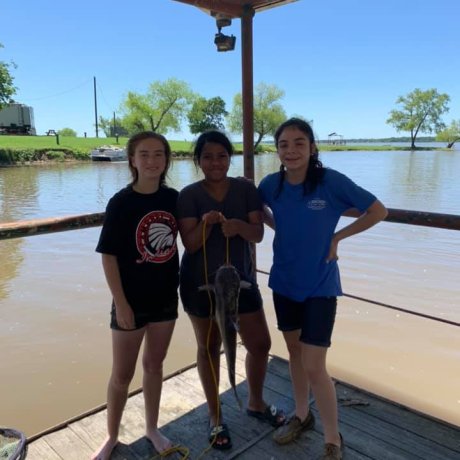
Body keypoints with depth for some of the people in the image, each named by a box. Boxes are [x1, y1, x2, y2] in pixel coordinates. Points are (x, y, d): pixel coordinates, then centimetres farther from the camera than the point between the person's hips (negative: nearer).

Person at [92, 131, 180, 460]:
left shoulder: (174, 198, -3)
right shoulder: (121, 202, -14)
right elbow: (108, 255, -13)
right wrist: (121, 303, -14)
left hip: (166, 297, 4)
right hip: (132, 301, -3)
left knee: (154, 365, 20)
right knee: (122, 374, 11)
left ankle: (152, 427, 39)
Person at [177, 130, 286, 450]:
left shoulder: (246, 189, -3)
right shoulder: (189, 195, -8)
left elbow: (258, 234, -8)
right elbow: (190, 244, -13)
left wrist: (239, 226, -29)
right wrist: (206, 223, -32)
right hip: (201, 284, -2)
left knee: (260, 345, 10)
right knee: (209, 349, 11)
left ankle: (256, 403, 38)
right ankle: (216, 417, 31)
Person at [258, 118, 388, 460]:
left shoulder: (332, 181, -18)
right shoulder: (271, 184, -7)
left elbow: (378, 211, -7)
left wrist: (337, 237, -9)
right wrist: (281, 230, 1)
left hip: (320, 286, -4)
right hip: (284, 282, 5)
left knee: (314, 367, -3)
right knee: (295, 351, 19)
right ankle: (302, 416, 42)